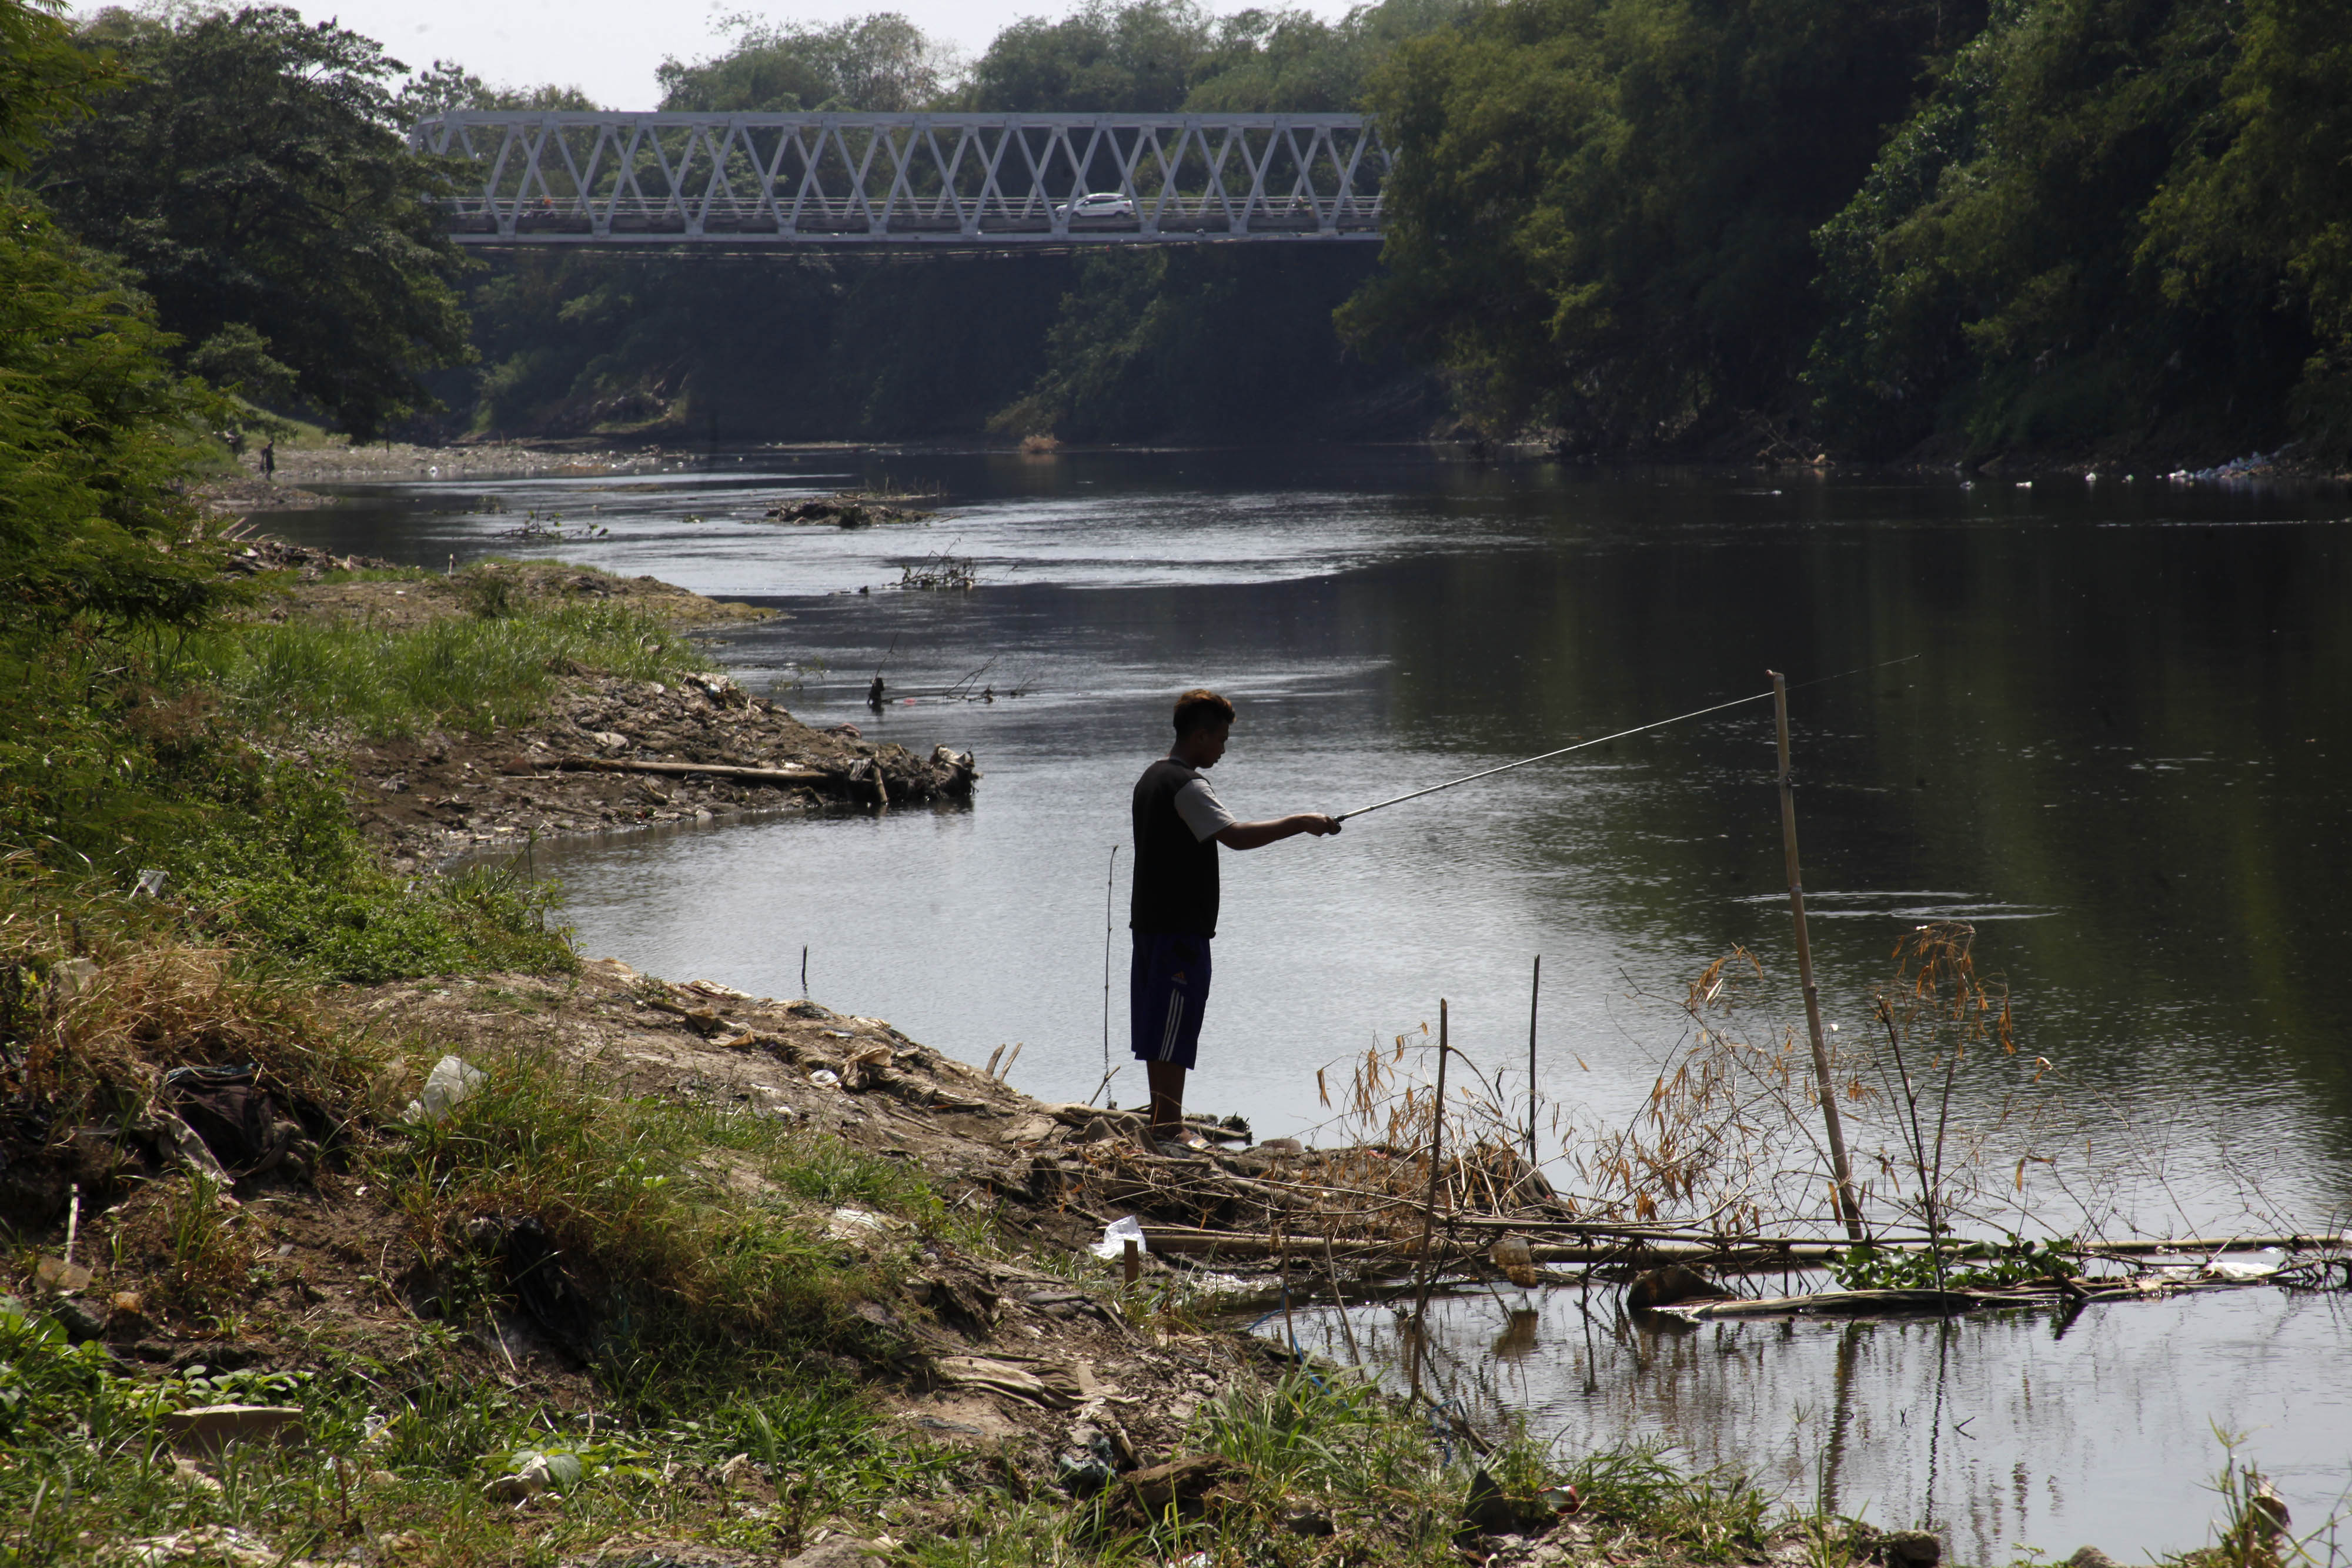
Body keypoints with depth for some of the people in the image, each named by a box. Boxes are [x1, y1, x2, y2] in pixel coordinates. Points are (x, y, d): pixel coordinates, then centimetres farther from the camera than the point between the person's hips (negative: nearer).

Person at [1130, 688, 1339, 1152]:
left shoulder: (1152, 778, 15)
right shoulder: (1186, 785, -16)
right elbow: (1235, 836, -27)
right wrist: (1298, 824, -20)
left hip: (1151, 921, 10)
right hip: (1181, 927, -10)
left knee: (1160, 1024, 13)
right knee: (1175, 1027, -7)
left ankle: (1164, 1124, 18)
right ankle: (1170, 1131, -5)